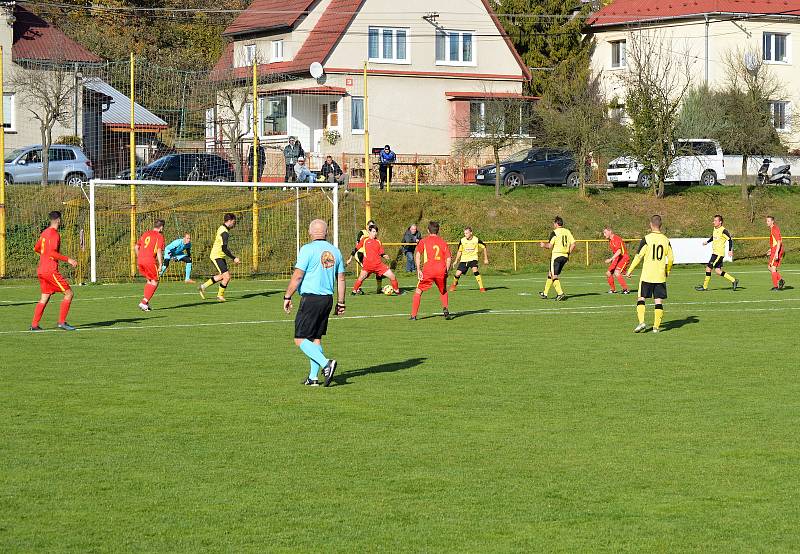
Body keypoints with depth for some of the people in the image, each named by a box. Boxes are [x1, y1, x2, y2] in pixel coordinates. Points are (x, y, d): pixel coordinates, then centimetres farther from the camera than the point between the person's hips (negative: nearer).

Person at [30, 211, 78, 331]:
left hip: (41, 270, 9)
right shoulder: (54, 234, -13)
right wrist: (68, 259, -19)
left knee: (45, 297, 13)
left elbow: (36, 249, 25)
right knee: (68, 293, -4)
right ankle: (62, 322, -7)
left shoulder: (44, 233, 14)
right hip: (50, 270, -9)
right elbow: (52, 253, -22)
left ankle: (34, 325, 8)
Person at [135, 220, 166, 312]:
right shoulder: (160, 236, -1)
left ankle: (146, 302, 15)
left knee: (149, 280, 22)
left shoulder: (146, 234, 18)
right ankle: (144, 302, -6)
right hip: (150, 260, -6)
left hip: (140, 260, 6)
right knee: (154, 283, 5)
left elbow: (136, 247, 21)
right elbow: (159, 251, -11)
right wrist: (160, 264, -8)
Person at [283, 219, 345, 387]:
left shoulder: (308, 249, -10)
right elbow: (341, 279, 12)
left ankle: (326, 363, -19)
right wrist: (341, 303, 19)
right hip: (328, 299, 7)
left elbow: (297, 276, -12)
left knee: (300, 339, -2)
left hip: (310, 298, -7)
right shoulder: (335, 251, 9)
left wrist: (287, 297, -3)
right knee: (316, 339, 14)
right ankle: (313, 377, 12)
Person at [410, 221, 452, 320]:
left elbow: (417, 254, -4)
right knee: (443, 291, 26)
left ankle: (413, 315, 5)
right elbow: (448, 258, 7)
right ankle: (445, 309, 5)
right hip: (441, 271, 2)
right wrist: (446, 271, 14)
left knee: (418, 291, 10)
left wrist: (418, 270, -4)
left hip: (427, 271, -2)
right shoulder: (443, 242, 14)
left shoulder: (424, 241, 8)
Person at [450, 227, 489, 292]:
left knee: (475, 270, -29)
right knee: (458, 273, -8)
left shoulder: (476, 240, -12)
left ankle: (481, 287, -20)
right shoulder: (462, 240, -7)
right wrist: (456, 260, 7)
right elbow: (459, 251, 9)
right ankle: (454, 284, 26)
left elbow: (484, 247, 3)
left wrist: (486, 259, 4)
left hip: (473, 258, -2)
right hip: (464, 259, 2)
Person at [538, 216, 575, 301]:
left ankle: (560, 293, -19)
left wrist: (543, 245, 9)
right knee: (550, 274, 18)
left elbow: (550, 246, -11)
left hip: (556, 255, -7)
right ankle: (545, 293, 25)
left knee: (554, 276, -4)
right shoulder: (567, 232, 8)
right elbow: (573, 245, 4)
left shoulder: (554, 232, -9)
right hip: (565, 256, 7)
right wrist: (568, 253, 15)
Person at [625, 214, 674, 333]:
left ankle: (641, 322, -9)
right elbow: (671, 259, 8)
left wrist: (629, 271, 0)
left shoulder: (647, 239, -7)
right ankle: (656, 326, 3)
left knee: (641, 298, 5)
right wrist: (668, 271, 26)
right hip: (660, 276, 3)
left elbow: (638, 256, -8)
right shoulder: (666, 240, 4)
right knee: (659, 301, 5)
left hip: (647, 275, -3)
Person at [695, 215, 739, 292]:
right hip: (714, 253, 9)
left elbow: (730, 239, -13)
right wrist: (707, 242, 20)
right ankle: (734, 280, 16)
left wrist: (730, 250, -17)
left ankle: (705, 286, 0)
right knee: (718, 271, 7)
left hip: (719, 254, -9)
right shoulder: (715, 229, 12)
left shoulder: (723, 231, -15)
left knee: (708, 268, -8)